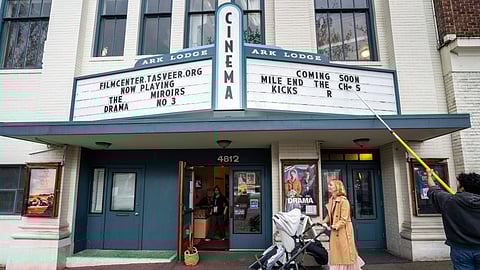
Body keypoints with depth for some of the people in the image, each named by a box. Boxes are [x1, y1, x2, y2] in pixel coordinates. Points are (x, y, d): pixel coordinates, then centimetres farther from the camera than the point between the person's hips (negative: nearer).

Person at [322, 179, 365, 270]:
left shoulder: (343, 201, -17)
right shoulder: (331, 200, 7)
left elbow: (344, 219, -19)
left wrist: (334, 226, -26)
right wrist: (324, 222, -3)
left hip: (343, 231, -7)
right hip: (334, 233, 7)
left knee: (345, 254, 4)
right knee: (335, 255, 13)